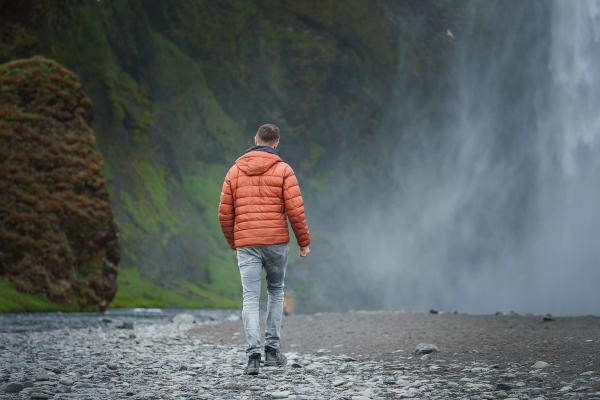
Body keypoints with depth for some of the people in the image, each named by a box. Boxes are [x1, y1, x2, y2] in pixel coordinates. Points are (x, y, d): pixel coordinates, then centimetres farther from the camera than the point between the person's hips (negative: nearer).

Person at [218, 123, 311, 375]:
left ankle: (253, 355, -14)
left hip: (246, 244, 1)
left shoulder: (234, 171, 8)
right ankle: (272, 349, 15)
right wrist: (304, 241, 5)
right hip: (276, 242, -1)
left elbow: (224, 214, 8)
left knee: (250, 300, 0)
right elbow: (295, 210, -7)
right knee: (276, 291, 19)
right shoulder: (283, 170, -1)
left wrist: (233, 244, 21)